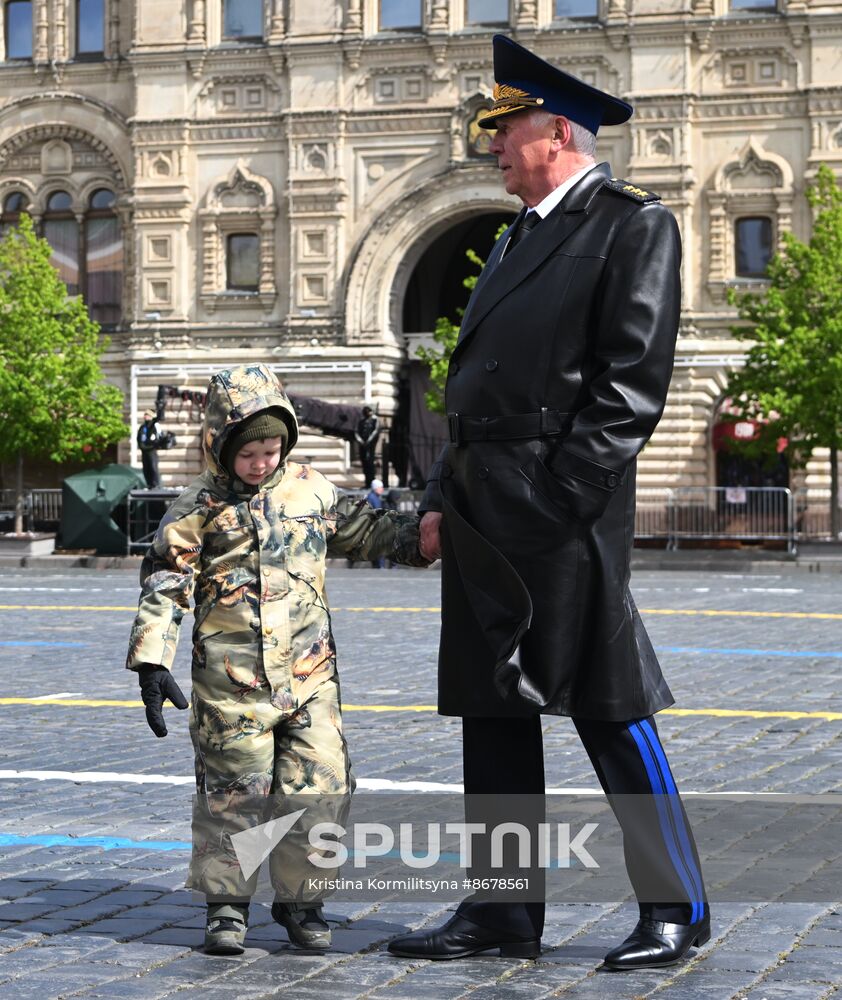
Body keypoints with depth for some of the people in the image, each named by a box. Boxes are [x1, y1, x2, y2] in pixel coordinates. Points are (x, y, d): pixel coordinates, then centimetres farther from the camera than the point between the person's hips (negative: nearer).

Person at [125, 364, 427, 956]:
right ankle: (227, 903, 16)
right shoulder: (201, 508, -2)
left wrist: (422, 534, 9)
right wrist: (152, 663, -10)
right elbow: (164, 585, -4)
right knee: (232, 792, 1)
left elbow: (366, 531, 23)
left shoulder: (311, 490, 9)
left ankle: (299, 897, 18)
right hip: (231, 682, -3)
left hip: (309, 673, 3)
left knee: (318, 784, 2)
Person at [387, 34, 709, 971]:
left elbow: (631, 377, -13)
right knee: (492, 707, 9)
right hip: (483, 507, 9)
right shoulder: (516, 241, 22)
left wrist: (566, 499, -18)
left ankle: (676, 906, 7)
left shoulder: (633, 224, -4)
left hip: (560, 506, -9)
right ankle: (502, 912, 17)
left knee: (608, 706, -4)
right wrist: (442, 498, 14)